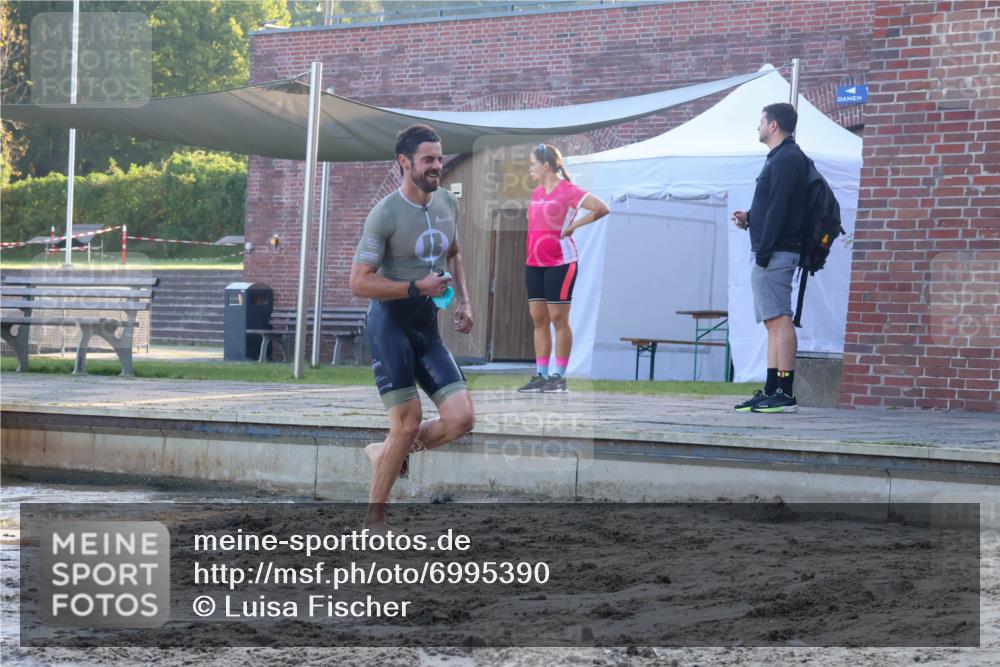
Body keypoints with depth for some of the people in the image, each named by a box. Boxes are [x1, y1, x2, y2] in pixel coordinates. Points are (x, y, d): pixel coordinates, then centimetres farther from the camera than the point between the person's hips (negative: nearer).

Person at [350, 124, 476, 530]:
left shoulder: (447, 204, 7)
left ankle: (384, 453, 19)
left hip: (428, 326, 7)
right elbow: (359, 283, -15)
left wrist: (463, 301, 11)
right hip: (391, 324, -7)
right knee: (408, 425, -8)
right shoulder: (385, 215, -14)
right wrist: (416, 288, -22)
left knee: (461, 419, -5)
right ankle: (373, 520, 7)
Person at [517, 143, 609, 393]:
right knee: (538, 319, 6)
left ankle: (559, 376, 0)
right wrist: (531, 250, 15)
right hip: (534, 263, 8)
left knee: (558, 318, -4)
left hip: (560, 262, -8)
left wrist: (573, 225, -12)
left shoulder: (568, 191, -9)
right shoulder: (537, 193, 14)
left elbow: (601, 208, -16)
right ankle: (541, 375, 9)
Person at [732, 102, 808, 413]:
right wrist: (749, 218, 9)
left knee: (779, 319, -12)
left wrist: (763, 253, -20)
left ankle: (785, 394, -15)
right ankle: (771, 391, 12)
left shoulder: (786, 160, -12)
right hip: (772, 253, 11)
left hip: (775, 253, -11)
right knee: (774, 321, 10)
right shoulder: (781, 158, 21)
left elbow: (778, 210, -19)